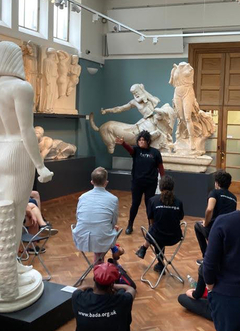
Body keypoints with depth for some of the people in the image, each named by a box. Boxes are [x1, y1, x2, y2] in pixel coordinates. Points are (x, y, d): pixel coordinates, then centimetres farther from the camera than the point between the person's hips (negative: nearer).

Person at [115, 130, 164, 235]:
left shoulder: (155, 152, -3)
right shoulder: (136, 150, -4)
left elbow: (160, 167, 2)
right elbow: (129, 148, -26)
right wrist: (123, 143, -48)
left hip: (151, 183, 0)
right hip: (137, 183, 1)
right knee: (135, 204, 8)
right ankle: (130, 226, 24)